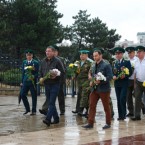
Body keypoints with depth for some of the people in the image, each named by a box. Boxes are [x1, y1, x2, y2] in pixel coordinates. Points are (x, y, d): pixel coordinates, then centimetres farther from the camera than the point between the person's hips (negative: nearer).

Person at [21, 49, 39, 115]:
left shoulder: (35, 62, -3)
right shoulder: (24, 62, 10)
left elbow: (37, 73, -3)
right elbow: (23, 72, 13)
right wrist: (22, 81, 12)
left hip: (32, 82, -4)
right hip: (25, 82, 4)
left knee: (34, 96, 1)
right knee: (23, 95, 1)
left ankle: (33, 111, 11)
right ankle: (27, 109, 18)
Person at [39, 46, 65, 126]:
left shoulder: (57, 61, -7)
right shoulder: (43, 61, 10)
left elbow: (62, 72, -6)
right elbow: (40, 72, 20)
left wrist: (56, 76, -22)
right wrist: (41, 78, 1)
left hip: (55, 84, -6)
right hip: (46, 84, 6)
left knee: (51, 103, -11)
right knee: (50, 103, 11)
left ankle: (48, 119, -18)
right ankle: (56, 118, 21)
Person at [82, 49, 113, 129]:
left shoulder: (106, 65, -9)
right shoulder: (94, 66, 13)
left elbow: (110, 76, -15)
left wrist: (100, 81, -25)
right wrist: (91, 81, 3)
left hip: (104, 89, -6)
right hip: (95, 89, 6)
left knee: (106, 107, 5)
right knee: (92, 105, 1)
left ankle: (108, 123, 16)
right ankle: (90, 123, 4)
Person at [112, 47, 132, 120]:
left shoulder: (127, 62, 0)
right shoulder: (114, 63, 14)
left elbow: (130, 72, -3)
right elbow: (112, 72, 15)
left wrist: (125, 76, -20)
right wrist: (113, 76, -7)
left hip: (124, 83, -4)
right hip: (117, 83, 4)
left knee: (122, 99, -14)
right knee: (118, 100, 5)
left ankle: (124, 114, -1)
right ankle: (120, 115, 11)